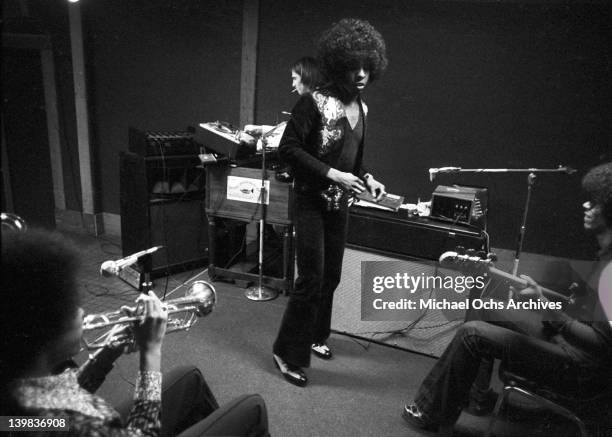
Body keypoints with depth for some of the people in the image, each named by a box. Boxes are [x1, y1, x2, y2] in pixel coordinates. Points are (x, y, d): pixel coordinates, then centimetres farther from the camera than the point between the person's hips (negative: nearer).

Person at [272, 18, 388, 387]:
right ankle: (289, 354, 11)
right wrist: (331, 174, -22)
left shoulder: (361, 108, 8)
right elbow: (288, 148, -17)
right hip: (312, 201, -7)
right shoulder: (315, 102, -15)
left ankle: (315, 336, 36)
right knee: (312, 279, -6)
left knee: (332, 276, 14)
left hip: (340, 203, 7)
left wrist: (367, 177, 0)